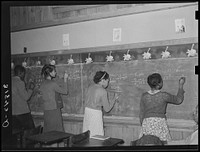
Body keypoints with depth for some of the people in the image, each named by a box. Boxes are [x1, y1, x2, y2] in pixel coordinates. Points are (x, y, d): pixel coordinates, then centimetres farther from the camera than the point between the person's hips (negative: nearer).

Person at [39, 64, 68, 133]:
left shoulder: (42, 84, 7)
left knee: (47, 132, 11)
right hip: (54, 110, -7)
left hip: (46, 111, 7)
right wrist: (65, 80, 3)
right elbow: (65, 91, -5)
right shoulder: (52, 83, -14)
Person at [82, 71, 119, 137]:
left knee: (87, 136, 12)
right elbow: (107, 109, -7)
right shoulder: (103, 91, -13)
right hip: (95, 114, -7)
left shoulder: (90, 87, 7)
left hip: (87, 112, 7)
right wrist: (114, 98, 6)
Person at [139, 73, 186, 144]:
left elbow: (142, 114, 5)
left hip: (147, 124, 3)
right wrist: (181, 85, 16)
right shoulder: (164, 95, -8)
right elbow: (178, 100, 9)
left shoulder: (144, 96, 1)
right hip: (160, 124, -3)